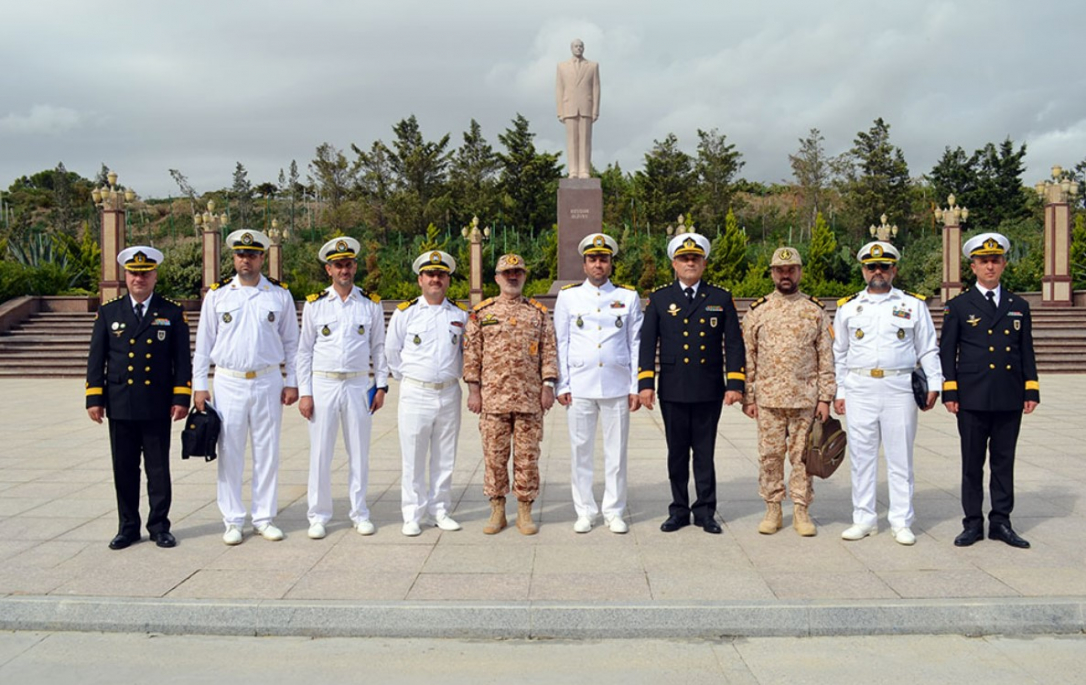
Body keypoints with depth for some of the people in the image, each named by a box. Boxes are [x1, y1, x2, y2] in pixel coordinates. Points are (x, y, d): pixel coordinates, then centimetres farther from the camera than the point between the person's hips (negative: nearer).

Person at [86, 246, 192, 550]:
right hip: (120, 406, 2)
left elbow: (182, 360, 1)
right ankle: (128, 527, 20)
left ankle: (159, 526, 17)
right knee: (124, 469, 8)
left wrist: (181, 399, -6)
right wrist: (94, 399, 0)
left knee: (159, 468, 6)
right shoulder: (108, 313, 7)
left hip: (157, 406, -1)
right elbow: (96, 360, 7)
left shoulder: (172, 313, 3)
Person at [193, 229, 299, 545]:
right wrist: (199, 385, 2)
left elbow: (291, 341, 8)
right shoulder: (217, 294, 4)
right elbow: (203, 342, 7)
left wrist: (292, 382, 3)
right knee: (229, 454, 3)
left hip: (268, 382, 0)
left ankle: (264, 518, 18)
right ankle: (232, 521, 15)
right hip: (228, 383, 0)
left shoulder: (280, 294, 5)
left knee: (267, 453, 6)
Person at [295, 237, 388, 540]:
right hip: (323, 384, -1)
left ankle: (359, 513, 20)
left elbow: (379, 347, 9)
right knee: (320, 453, 3)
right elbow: (304, 350, 5)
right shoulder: (314, 304, 3)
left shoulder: (371, 304, 5)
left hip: (359, 385, 1)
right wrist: (304, 392, -2)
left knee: (359, 452, 7)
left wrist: (381, 385, 2)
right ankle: (318, 515, 16)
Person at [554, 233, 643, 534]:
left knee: (616, 451, 5)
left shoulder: (629, 297, 8)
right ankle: (585, 512, 16)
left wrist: (636, 387, 2)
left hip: (617, 386, 0)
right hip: (580, 386, 0)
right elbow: (560, 343, 6)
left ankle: (614, 512, 17)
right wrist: (562, 385, 0)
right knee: (580, 450, 4)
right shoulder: (568, 296, 7)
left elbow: (636, 344, 8)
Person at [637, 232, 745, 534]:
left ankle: (705, 511, 17)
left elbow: (734, 344, 4)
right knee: (677, 453, 9)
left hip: (709, 390, 0)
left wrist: (735, 384, -4)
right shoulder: (659, 299, 5)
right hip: (672, 390, 0)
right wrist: (645, 383, -6)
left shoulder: (721, 299, 6)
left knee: (705, 453, 7)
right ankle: (679, 510, 20)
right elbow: (647, 343, 2)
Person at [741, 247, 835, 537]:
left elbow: (826, 357, 3)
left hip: (806, 398, 0)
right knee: (769, 455, 6)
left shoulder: (815, 310, 3)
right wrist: (748, 397, 0)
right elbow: (748, 357, 4)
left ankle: (801, 510, 18)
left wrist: (825, 398, -2)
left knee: (803, 455, 6)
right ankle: (772, 509, 18)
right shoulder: (757, 310, 3)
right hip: (768, 398, 0)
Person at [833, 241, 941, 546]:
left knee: (900, 457, 3)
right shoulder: (848, 307, 11)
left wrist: (934, 385, 0)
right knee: (861, 455, 5)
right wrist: (838, 392, 9)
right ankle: (864, 519, 15)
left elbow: (928, 350, 10)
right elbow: (839, 354, 13)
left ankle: (901, 522, 13)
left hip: (899, 389, -1)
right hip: (859, 389, 1)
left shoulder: (914, 305, 8)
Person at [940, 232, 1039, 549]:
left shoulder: (1019, 306, 12)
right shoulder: (959, 306, 3)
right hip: (972, 399, -2)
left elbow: (1027, 352, 12)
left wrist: (1031, 391, 4)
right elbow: (947, 352, 1)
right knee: (972, 463, 4)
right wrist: (949, 392, -6)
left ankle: (1001, 522, 18)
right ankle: (973, 523, 13)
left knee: (1004, 461, 8)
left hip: (1009, 400, 3)